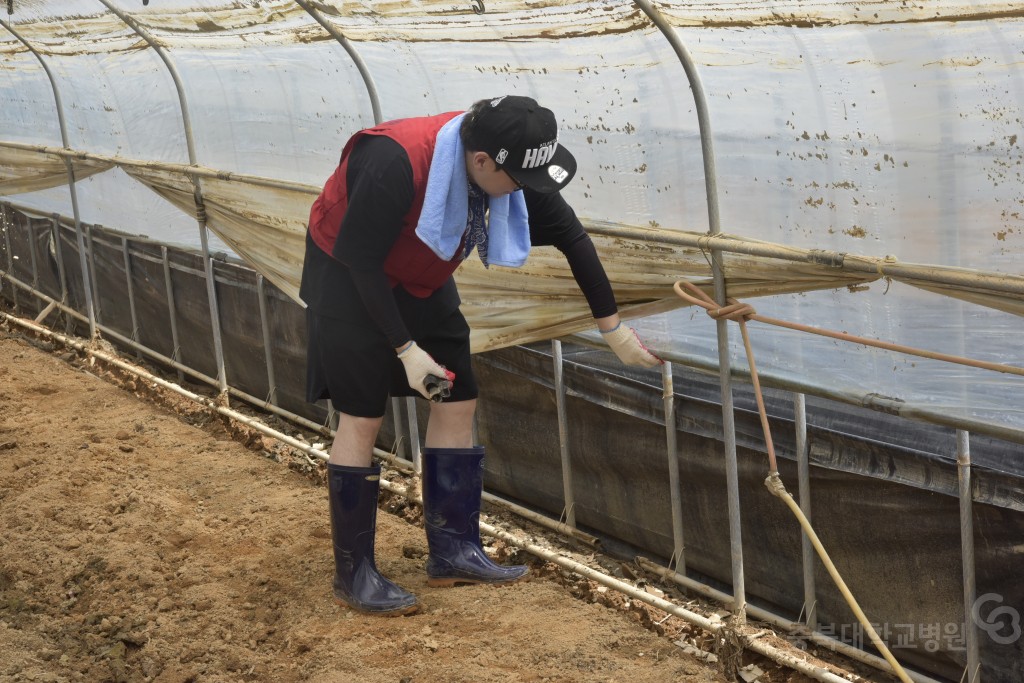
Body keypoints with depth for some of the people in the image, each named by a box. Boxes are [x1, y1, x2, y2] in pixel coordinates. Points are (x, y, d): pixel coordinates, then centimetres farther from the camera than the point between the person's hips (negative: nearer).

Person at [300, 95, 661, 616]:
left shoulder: (509, 166, -17)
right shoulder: (396, 164, -37)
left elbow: (570, 236, -6)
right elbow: (361, 260, -28)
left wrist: (613, 329, -2)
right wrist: (406, 349, -25)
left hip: (420, 279, 7)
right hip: (349, 278, -7)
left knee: (458, 402, 4)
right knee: (362, 418, -7)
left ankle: (453, 552, 14)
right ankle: (353, 576, 3)